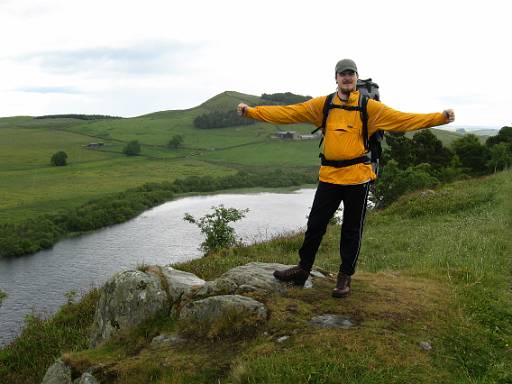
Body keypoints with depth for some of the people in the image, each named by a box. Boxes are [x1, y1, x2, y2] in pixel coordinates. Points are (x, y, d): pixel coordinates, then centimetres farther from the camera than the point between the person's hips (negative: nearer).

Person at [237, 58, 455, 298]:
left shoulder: (370, 107, -2)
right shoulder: (322, 105, 4)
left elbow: (403, 119, -7)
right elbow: (287, 113, 3)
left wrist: (439, 118, -17)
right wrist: (251, 112, -1)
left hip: (357, 177, -2)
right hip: (329, 176, 2)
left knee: (351, 231, 9)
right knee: (315, 225, 10)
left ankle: (345, 277, 25)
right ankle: (303, 269, 28)